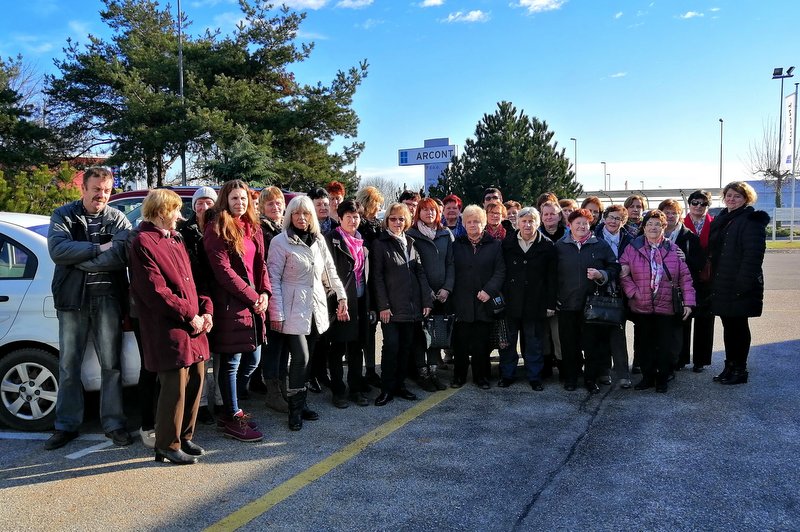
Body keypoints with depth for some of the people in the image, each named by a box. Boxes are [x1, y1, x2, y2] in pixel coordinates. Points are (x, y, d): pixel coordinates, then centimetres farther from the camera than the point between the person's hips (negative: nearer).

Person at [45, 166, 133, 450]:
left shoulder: (118, 219, 2)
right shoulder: (63, 216, 6)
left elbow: (121, 255, -15)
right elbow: (57, 249, -12)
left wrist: (78, 260, -13)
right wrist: (99, 248, -15)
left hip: (108, 299, -1)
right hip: (72, 299, 1)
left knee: (111, 364, 4)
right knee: (68, 365, 8)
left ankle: (114, 424, 15)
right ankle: (66, 426, 21)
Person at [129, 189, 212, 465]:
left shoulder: (175, 239, 19)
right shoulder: (143, 243, -9)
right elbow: (156, 291, -16)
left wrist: (206, 308, 3)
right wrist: (189, 316, -14)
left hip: (195, 327, 8)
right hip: (169, 330, -8)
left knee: (195, 382, 12)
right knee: (175, 386, -3)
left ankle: (184, 437, 28)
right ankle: (168, 446, 14)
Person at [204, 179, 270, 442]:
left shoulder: (253, 228, 15)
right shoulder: (217, 229, -7)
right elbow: (223, 270, -14)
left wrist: (264, 292, -2)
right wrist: (251, 297, -13)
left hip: (254, 301, 8)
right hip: (230, 304, -8)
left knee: (252, 360, 13)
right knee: (231, 361, 1)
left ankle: (230, 408, 30)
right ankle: (231, 419, 14)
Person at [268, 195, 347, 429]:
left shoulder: (319, 240, 10)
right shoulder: (280, 242, -7)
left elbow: (330, 271, 14)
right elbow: (274, 279, -9)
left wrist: (341, 296, 5)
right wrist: (276, 313, -12)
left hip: (316, 308, 5)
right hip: (294, 309, -5)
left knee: (307, 358, 10)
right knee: (300, 357, -11)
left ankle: (301, 403, 22)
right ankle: (296, 409, 3)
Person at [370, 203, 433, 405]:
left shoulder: (410, 243, 14)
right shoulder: (380, 244, -1)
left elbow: (420, 273, 12)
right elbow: (377, 276, -6)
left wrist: (426, 300, 5)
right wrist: (383, 305, -12)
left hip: (411, 305, 5)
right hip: (391, 306, -5)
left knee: (406, 345, 9)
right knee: (391, 346, -7)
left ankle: (399, 384, 20)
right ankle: (387, 389, 5)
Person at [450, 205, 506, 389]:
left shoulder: (494, 245, 6)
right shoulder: (457, 245, 11)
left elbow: (500, 271, -1)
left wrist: (489, 290, -13)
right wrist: (448, 291, -2)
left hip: (484, 301, -1)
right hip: (462, 302, 1)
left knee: (482, 342, 4)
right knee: (460, 341, 2)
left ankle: (481, 376, 17)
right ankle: (459, 376, 15)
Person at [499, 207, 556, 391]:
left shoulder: (547, 247, 0)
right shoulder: (507, 243, 3)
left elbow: (551, 278, 1)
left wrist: (550, 304, -2)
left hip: (535, 303, -1)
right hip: (510, 300, 1)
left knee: (534, 341, 7)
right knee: (508, 340, 9)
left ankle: (534, 376, 20)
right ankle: (507, 374, 22)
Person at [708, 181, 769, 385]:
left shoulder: (751, 220, -9)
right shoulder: (720, 220, 14)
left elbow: (753, 254, -17)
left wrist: (744, 282, -22)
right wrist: (713, 279, 10)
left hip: (740, 286, -7)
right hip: (721, 284, 7)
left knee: (738, 326, 2)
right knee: (728, 326, 14)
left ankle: (740, 370, 13)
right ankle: (730, 367, 24)